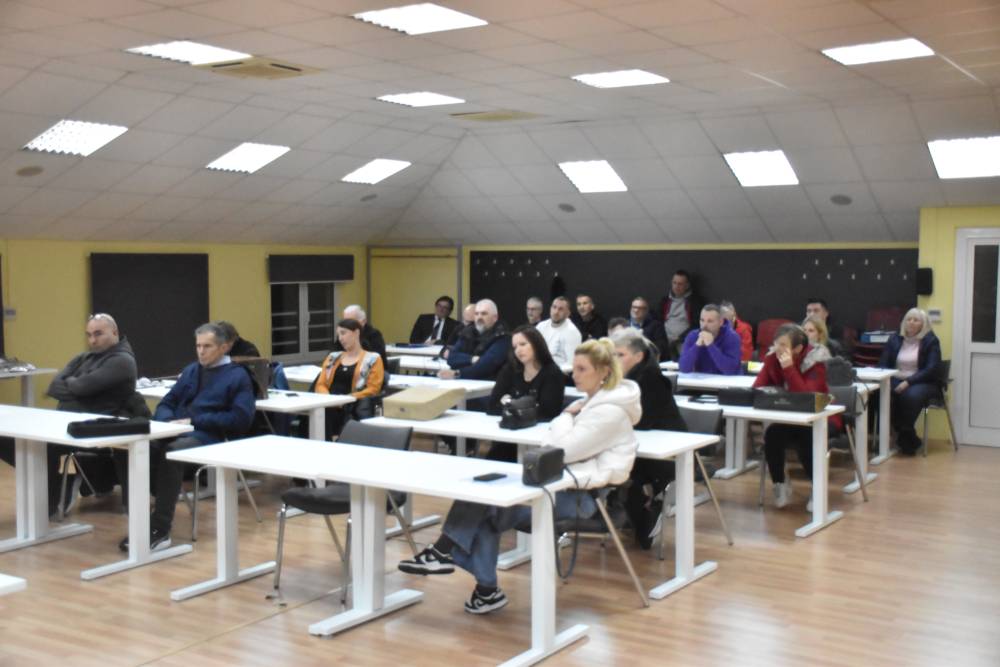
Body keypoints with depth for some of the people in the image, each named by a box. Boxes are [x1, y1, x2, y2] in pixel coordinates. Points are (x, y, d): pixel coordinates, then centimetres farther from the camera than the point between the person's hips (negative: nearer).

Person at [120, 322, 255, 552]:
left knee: (171, 452, -37)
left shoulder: (238, 376, 6)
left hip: (209, 438, -5)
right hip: (174, 433, 6)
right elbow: (166, 403, 25)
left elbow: (241, 419, -7)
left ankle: (160, 529, -35)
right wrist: (167, 420, -1)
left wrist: (194, 421, -11)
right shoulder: (190, 371, 26)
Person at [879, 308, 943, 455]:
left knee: (912, 395, -39)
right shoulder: (895, 340, 11)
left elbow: (931, 370, -9)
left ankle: (904, 436, -16)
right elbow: (883, 364, 9)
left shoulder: (931, 341, 0)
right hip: (896, 381, 3)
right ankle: (908, 437, -17)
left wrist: (908, 382, -22)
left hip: (923, 383, -3)